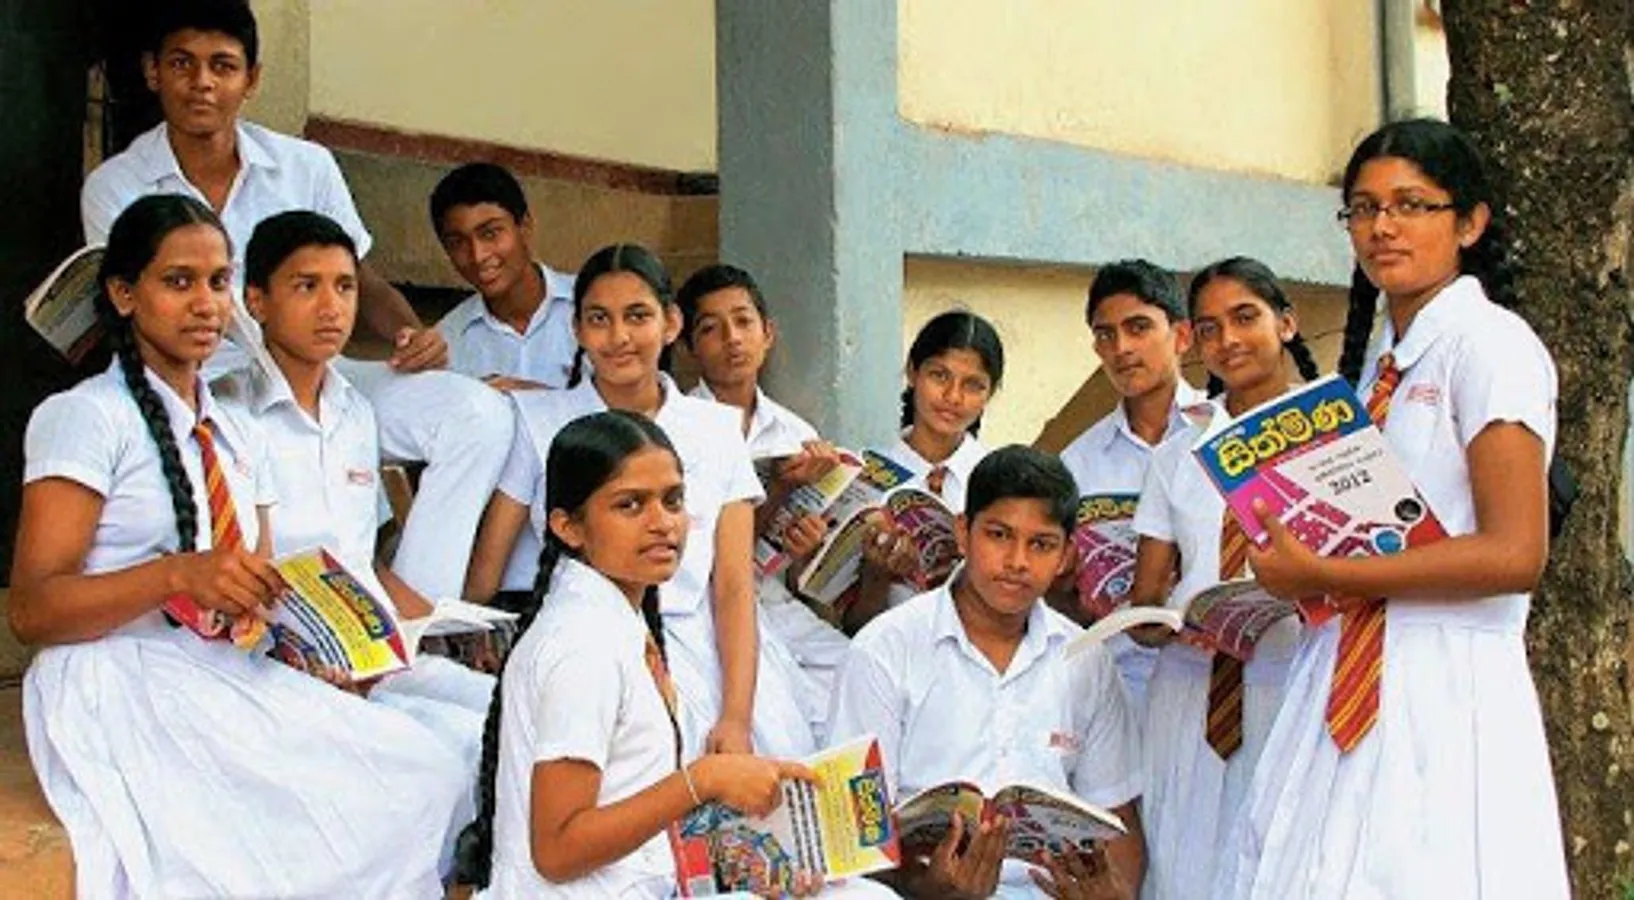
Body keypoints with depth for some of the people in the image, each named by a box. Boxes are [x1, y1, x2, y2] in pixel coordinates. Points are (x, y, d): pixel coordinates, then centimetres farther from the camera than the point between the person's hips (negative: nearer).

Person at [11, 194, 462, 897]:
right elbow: (30, 610, -8)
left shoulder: (235, 438, 22)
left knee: (422, 771, -20)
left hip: (234, 681, 6)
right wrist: (180, 575, -23)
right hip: (121, 690, -6)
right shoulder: (84, 418, 0)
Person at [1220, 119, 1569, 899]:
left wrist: (1323, 576, -14)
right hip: (1346, 682, 7)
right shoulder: (1377, 360, 17)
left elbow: (1515, 555, -16)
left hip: (1447, 692, -7)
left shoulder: (1490, 344, -6)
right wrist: (1291, 564, -2)